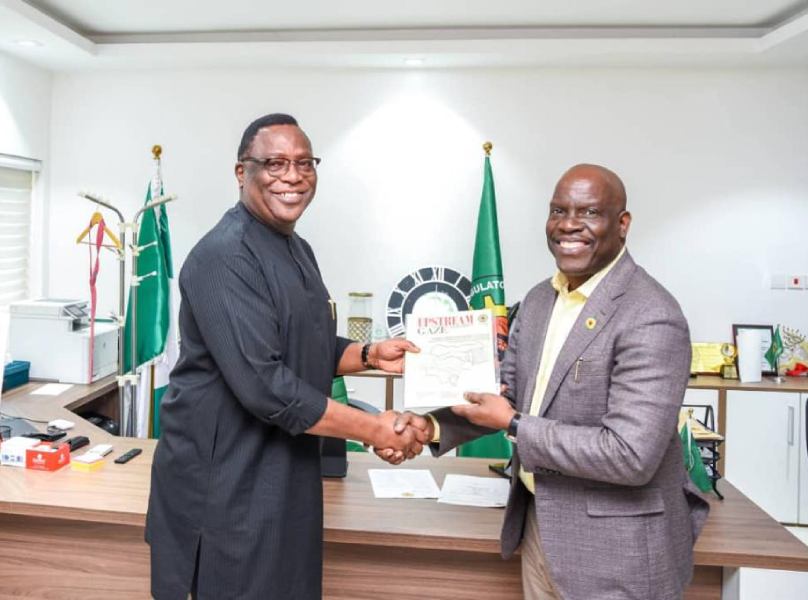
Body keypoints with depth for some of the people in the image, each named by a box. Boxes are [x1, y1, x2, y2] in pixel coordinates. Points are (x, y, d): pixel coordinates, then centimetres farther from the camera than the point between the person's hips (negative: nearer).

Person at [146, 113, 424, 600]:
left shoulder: (298, 250, 9)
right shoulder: (224, 256, -21)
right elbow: (263, 384, -28)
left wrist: (369, 356, -2)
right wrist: (374, 429, -22)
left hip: (285, 472, 9)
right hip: (227, 480, -8)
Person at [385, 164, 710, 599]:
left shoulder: (650, 319, -22)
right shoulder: (539, 299, 3)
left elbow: (631, 456, -27)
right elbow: (508, 390, 9)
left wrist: (514, 425, -21)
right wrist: (434, 426, -7)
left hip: (616, 551, -6)